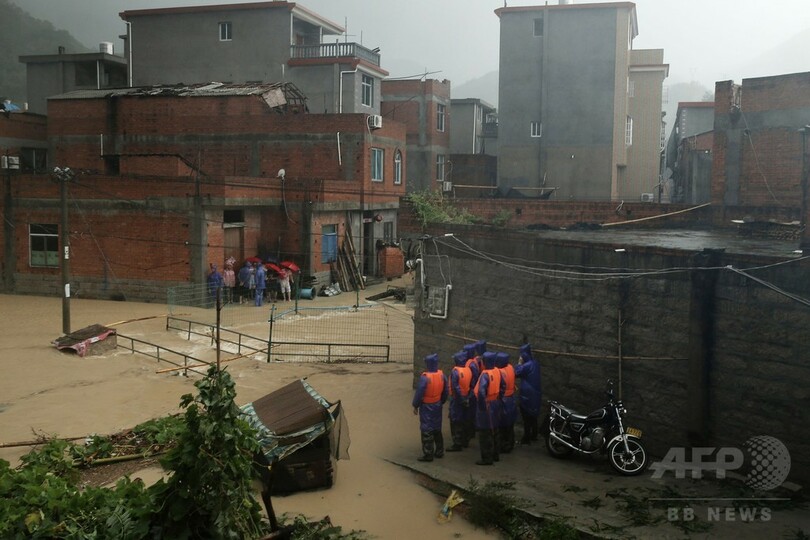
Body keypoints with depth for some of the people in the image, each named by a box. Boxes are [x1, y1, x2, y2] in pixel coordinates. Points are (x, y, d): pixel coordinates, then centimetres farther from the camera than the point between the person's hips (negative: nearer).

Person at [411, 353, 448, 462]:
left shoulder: (425, 377, -24)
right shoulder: (442, 375, -4)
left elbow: (419, 393, -18)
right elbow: (445, 392, 7)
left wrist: (415, 406, -5)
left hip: (426, 407, -6)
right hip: (437, 406, 6)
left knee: (427, 430, 2)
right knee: (437, 429, 19)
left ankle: (428, 454, 6)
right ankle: (439, 452, 28)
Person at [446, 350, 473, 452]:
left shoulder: (455, 371, -19)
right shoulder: (468, 370, 0)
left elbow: (456, 387, -22)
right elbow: (472, 386, 2)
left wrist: (461, 399, -15)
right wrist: (468, 397, 4)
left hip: (457, 399, -7)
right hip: (465, 399, 7)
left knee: (455, 422, 0)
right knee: (464, 420, 18)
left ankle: (457, 444, 1)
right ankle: (465, 441, 29)